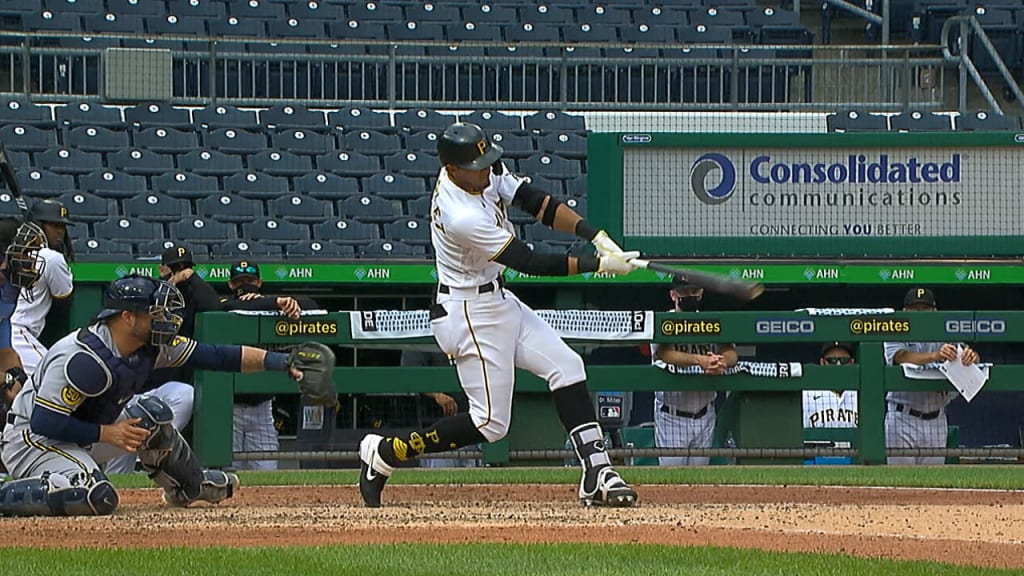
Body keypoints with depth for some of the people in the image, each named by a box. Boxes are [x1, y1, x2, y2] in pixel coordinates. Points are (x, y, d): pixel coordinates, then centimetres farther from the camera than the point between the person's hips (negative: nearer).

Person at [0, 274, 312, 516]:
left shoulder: (149, 348, -4)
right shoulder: (84, 359, -30)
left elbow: (216, 356, -2)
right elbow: (44, 422, -30)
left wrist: (278, 361, -8)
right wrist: (108, 434, -25)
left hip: (85, 436, 9)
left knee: (151, 415, 9)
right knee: (98, 498, -32)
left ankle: (190, 487, 31)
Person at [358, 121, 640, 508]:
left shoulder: (487, 172, -5)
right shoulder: (462, 217, -30)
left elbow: (537, 201, -2)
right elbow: (530, 263, -24)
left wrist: (597, 237, -14)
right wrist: (599, 265, -21)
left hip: (497, 301, 10)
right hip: (470, 313, -10)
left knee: (566, 367, 0)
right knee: (491, 423, -4)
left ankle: (597, 474, -2)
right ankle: (385, 453, 6)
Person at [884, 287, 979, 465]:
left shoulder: (944, 338, 11)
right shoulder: (896, 337, 1)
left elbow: (968, 356, -2)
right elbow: (901, 357, -20)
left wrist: (970, 355, -29)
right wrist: (935, 356, -37)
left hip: (936, 422, 3)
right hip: (903, 421, -3)